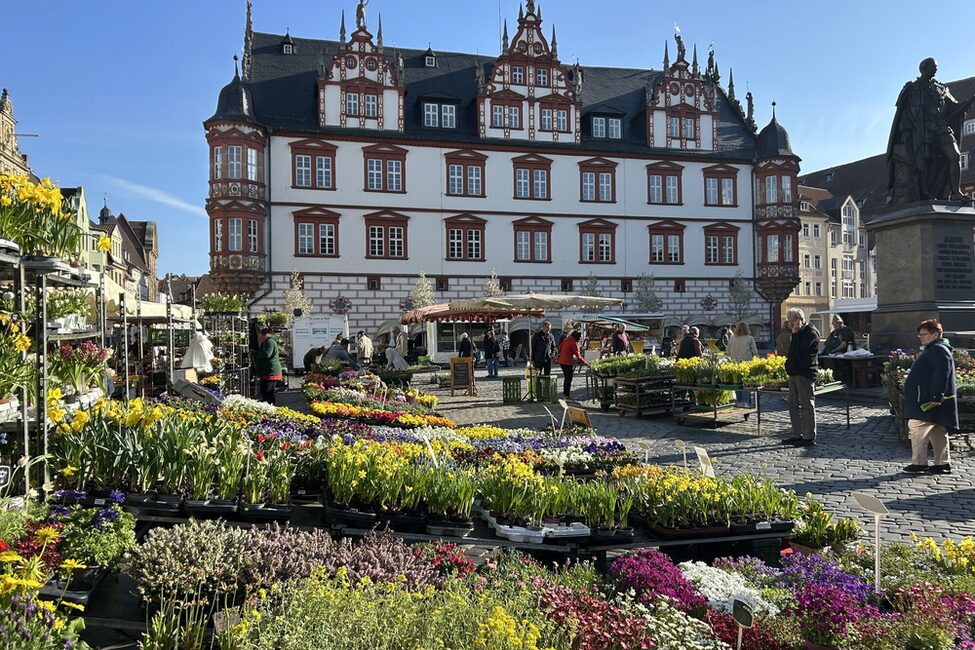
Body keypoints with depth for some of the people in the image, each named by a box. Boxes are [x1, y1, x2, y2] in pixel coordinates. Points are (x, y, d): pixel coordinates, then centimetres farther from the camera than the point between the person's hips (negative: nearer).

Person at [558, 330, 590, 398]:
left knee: (567, 378, 18)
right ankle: (567, 396, 1)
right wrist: (586, 363, -12)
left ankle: (565, 393, 23)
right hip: (568, 362, -9)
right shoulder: (574, 343, -14)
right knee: (569, 379, -2)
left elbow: (560, 348, 21)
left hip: (561, 361, 9)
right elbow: (578, 356, -17)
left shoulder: (566, 340, 11)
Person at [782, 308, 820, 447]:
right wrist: (789, 367, 13)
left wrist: (795, 334, -14)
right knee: (793, 404, 12)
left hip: (805, 374, -10)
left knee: (806, 405, -5)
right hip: (794, 373, 10)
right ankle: (797, 435, 20)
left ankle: (809, 437, -1)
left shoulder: (811, 332, -12)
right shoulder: (799, 333, 19)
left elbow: (798, 351, -22)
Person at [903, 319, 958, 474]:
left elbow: (941, 376, -24)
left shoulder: (939, 351, -15)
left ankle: (919, 463, -7)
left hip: (929, 402, -11)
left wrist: (935, 398, -27)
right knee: (938, 432, 12)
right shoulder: (932, 350, 19)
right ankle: (943, 464, 18)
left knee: (916, 427, -10)